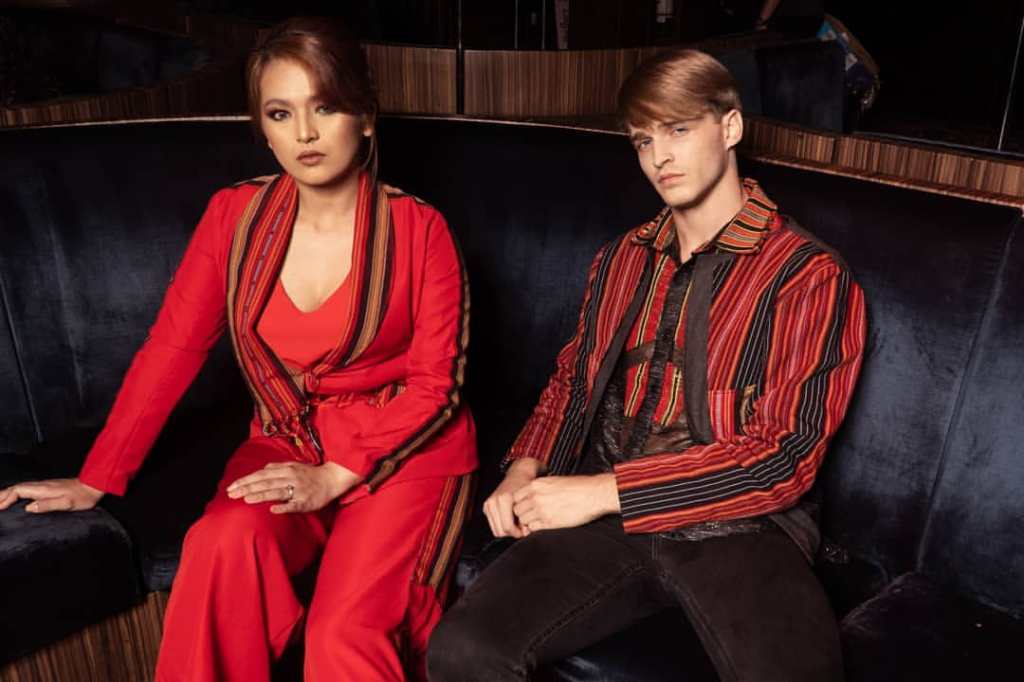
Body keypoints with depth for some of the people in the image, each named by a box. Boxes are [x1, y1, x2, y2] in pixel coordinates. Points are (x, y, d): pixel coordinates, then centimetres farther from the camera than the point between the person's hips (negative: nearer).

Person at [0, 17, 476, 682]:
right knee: (223, 549, -28)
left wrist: (335, 476, -16)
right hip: (286, 445, 3)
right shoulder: (235, 216, 1)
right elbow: (170, 350, 1)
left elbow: (435, 383, -7)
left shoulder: (419, 230, -8)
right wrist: (95, 480, -4)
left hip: (404, 451, -2)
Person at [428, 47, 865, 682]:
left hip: (737, 528, -2)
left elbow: (784, 455, -9)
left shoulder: (810, 275, -2)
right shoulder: (624, 258, 16)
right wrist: (525, 469, 2)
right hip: (606, 516, 3)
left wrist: (603, 490, -13)